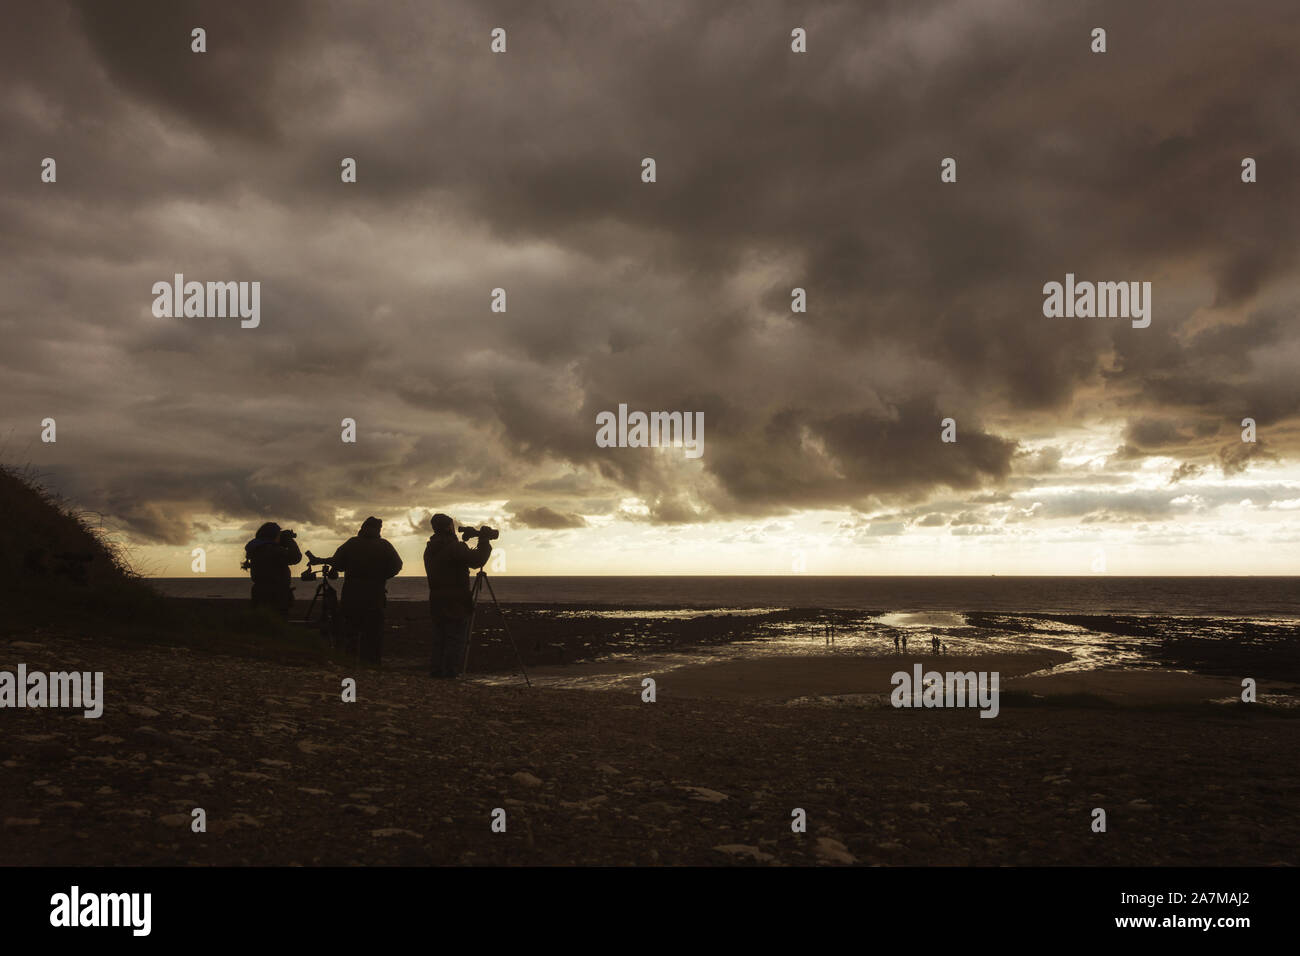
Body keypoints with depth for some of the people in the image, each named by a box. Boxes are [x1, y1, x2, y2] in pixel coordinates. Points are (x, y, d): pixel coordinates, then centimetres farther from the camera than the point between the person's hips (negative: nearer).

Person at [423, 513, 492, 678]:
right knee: (456, 643, -3)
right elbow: (477, 560, -19)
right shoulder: (454, 547, -14)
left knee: (439, 643, 13)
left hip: (436, 606, 8)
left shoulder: (429, 550, 13)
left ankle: (435, 674, 13)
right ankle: (450, 675, -5)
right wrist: (484, 541, -5)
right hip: (455, 606, -8)